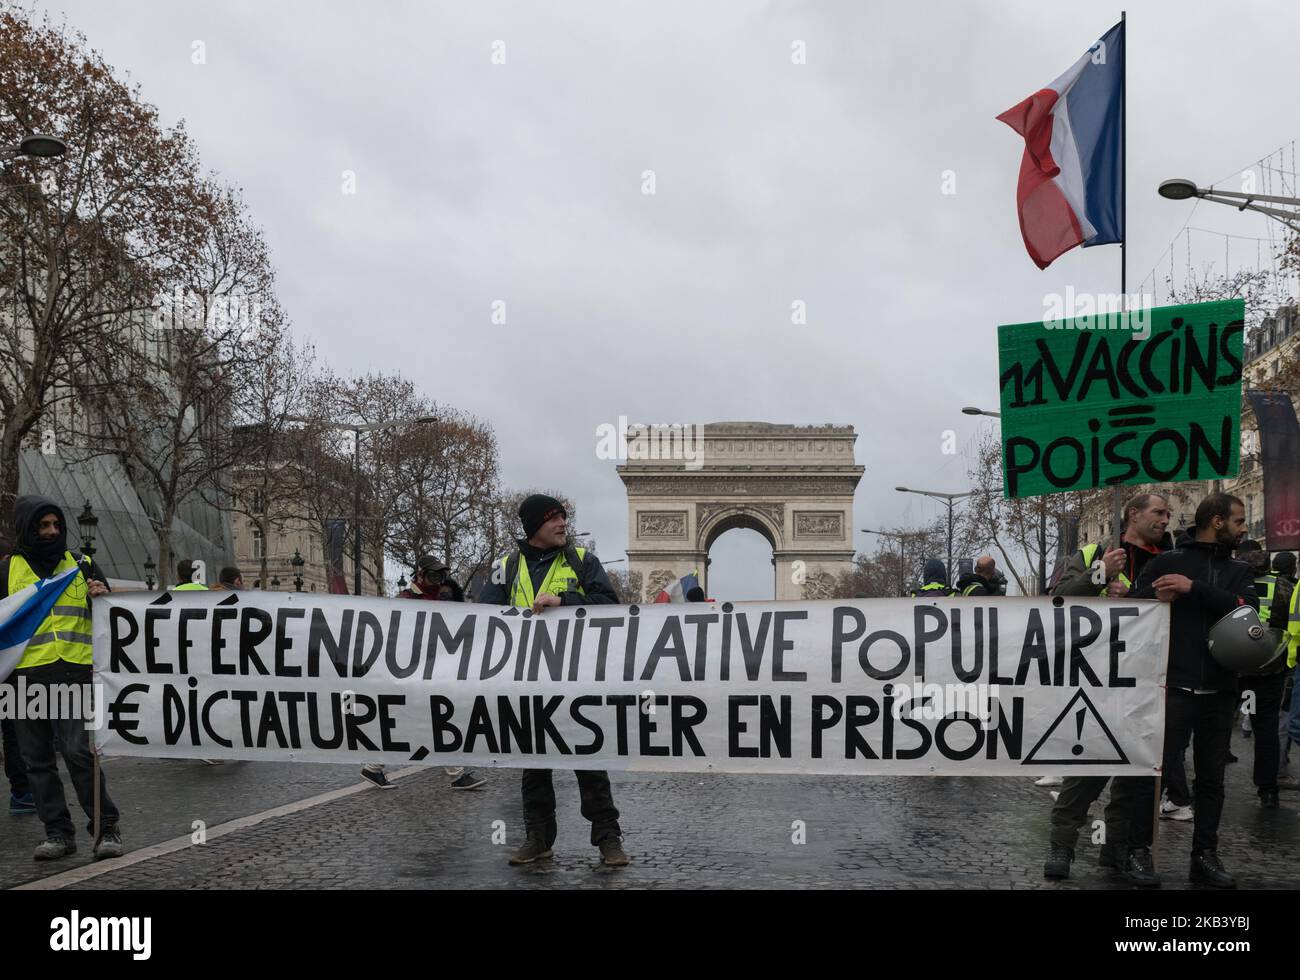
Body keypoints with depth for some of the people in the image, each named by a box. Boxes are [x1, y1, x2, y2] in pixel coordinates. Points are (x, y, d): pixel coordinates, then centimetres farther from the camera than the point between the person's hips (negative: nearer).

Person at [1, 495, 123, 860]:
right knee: (37, 758, 6)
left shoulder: (82, 565, 11)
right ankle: (58, 832, 15)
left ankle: (106, 829, -3)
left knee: (79, 751, -10)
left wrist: (103, 597, -6)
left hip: (73, 673, -2)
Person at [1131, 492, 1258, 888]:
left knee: (1211, 777, 10)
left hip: (1219, 692, 4)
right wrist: (1158, 596, -21)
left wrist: (1194, 588, -16)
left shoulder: (1239, 571, 13)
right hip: (1173, 687, -4)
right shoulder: (1166, 562, 3)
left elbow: (1247, 608, -7)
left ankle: (1205, 856, 20)